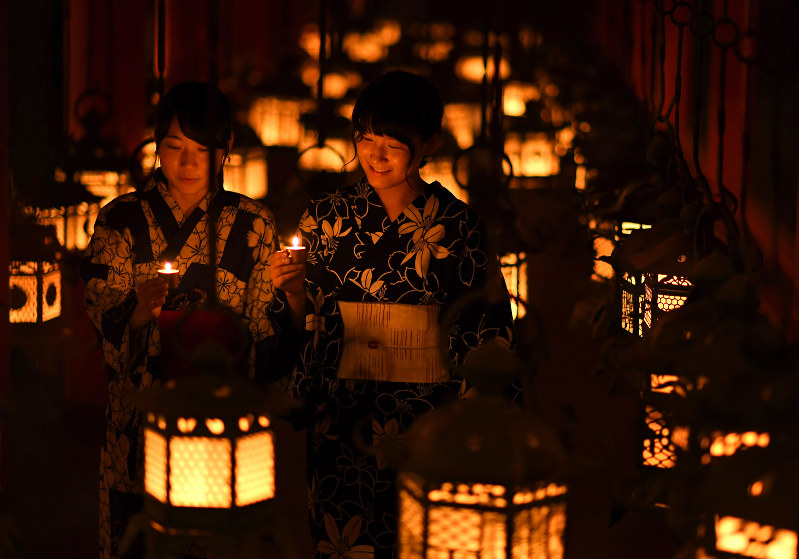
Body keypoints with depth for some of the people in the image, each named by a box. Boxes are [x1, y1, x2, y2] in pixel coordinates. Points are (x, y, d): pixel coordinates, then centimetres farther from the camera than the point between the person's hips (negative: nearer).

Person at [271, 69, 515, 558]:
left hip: (429, 413, -1)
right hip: (340, 412, 1)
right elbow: (305, 325, 8)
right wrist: (293, 291, -12)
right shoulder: (327, 217, 4)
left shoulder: (459, 224, -1)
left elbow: (490, 331, 3)